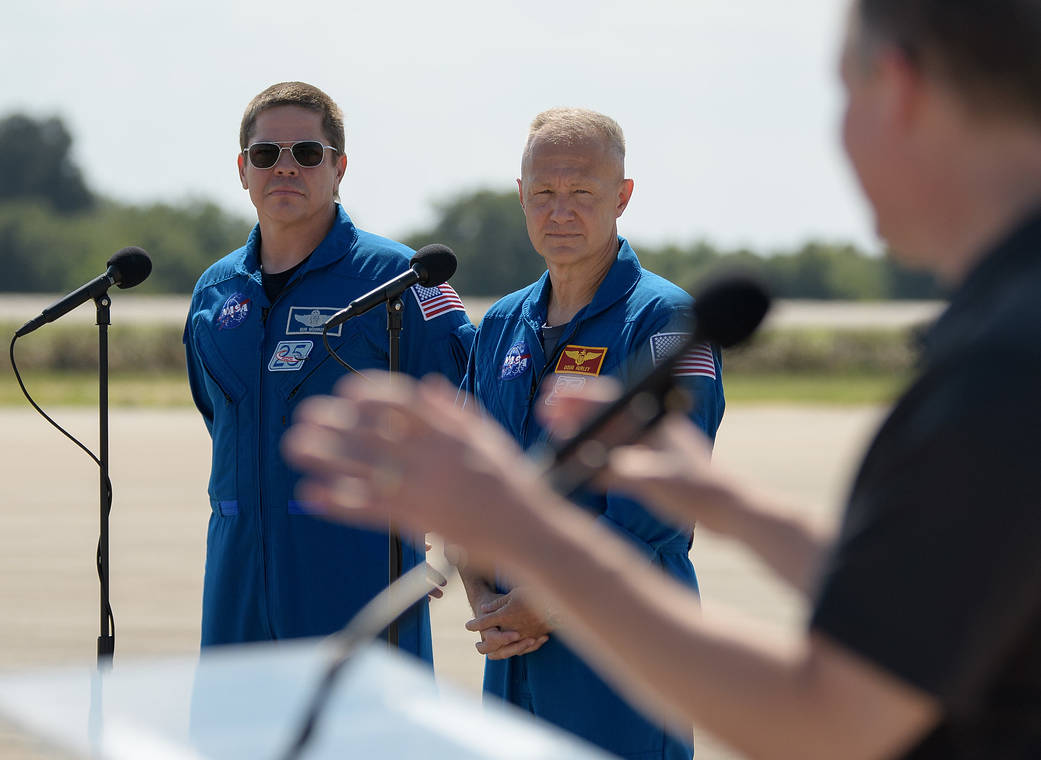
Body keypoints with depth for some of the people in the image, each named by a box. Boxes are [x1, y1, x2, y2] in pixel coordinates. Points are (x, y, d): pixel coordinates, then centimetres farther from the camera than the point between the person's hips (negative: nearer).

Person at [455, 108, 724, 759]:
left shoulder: (665, 321, -8)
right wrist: (485, 604, -3)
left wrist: (540, 606, -14)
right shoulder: (502, 326, 13)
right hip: (513, 657, 6)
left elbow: (652, 513, -16)